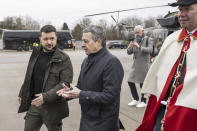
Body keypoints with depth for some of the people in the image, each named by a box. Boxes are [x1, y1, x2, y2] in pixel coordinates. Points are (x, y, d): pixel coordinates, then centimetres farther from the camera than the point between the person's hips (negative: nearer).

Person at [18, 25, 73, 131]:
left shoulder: (63, 59, -12)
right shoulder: (35, 54, 7)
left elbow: (66, 83, -18)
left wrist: (46, 97, -25)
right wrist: (22, 94, 20)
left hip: (52, 106, -5)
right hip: (34, 103, 5)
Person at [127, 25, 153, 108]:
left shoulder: (149, 40, -6)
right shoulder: (135, 40, 9)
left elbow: (150, 50, -21)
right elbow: (129, 52, 6)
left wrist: (139, 47, -32)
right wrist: (129, 47, -17)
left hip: (144, 64, -6)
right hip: (135, 64, 6)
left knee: (142, 83, -1)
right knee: (130, 81, 3)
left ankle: (144, 102, 14)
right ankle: (136, 100, 17)